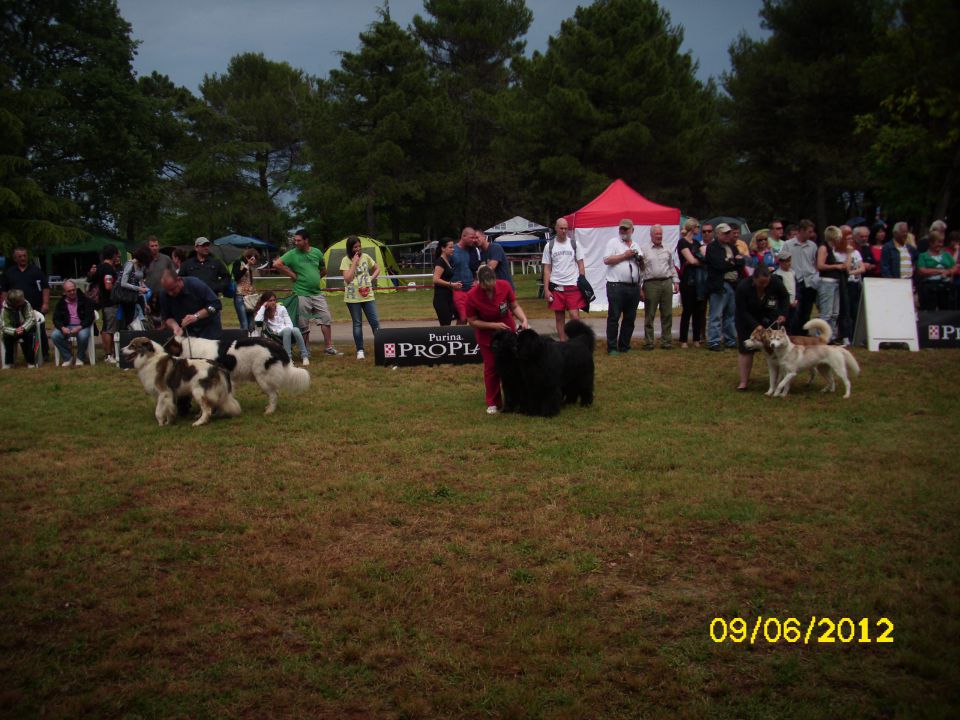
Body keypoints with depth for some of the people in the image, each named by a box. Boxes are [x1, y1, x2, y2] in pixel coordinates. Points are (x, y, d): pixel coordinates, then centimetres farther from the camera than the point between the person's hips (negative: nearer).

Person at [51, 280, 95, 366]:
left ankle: (80, 358, -9)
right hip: (66, 327, 3)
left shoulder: (85, 300, 1)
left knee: (83, 335, -37)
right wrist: (62, 328, -17)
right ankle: (67, 357, -7)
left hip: (81, 326, -3)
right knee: (55, 335, -26)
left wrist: (79, 327, -21)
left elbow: (90, 317, -5)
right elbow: (56, 319, 6)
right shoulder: (61, 303, 11)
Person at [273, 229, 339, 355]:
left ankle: (328, 347, 11)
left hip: (317, 293, 4)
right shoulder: (292, 254, -5)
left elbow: (323, 270, 21)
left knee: (326, 319, 2)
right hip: (302, 294, -4)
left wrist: (315, 278, 6)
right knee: (303, 325, 1)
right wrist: (292, 275, -12)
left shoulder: (317, 253, 7)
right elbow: (277, 264, -16)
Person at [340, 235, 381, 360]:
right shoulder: (346, 260, -6)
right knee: (357, 324, 3)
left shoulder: (365, 257, 5)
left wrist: (372, 278, 0)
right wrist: (354, 262, -16)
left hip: (368, 295, 3)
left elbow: (377, 269, 18)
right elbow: (347, 278, -16)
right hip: (353, 298, -3)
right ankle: (360, 350, 10)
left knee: (375, 321, -1)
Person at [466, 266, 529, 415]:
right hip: (486, 334, -1)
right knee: (491, 367, 3)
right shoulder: (472, 296, -28)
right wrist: (494, 325, -25)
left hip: (508, 330, 1)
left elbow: (515, 306, -10)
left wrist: (524, 319, -28)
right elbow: (472, 321, -17)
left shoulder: (504, 286, -24)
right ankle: (493, 403, 14)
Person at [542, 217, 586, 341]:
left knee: (575, 316, -10)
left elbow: (580, 265, 7)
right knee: (559, 317, 5)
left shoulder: (574, 244, 4)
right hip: (556, 286, 1)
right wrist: (546, 289, -1)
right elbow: (547, 269, 6)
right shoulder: (549, 246, 5)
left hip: (573, 285, -1)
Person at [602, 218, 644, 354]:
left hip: (634, 287, 6)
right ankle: (612, 347, -2)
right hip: (616, 286, -6)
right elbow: (606, 260, -10)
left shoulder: (636, 246, 19)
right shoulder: (613, 242, 3)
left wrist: (640, 260, 1)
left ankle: (624, 346, 15)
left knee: (630, 318, 8)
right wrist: (624, 256, -10)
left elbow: (642, 267, 23)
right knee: (614, 318, -5)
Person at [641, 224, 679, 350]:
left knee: (667, 314, 5)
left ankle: (666, 341, 11)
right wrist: (639, 288, -4)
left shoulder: (667, 251, 15)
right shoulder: (645, 251, 2)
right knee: (649, 315, 0)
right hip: (651, 284, -4)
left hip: (666, 283, 4)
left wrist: (676, 282, 10)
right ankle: (648, 342, 5)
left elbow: (672, 267, 20)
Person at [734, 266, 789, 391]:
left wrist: (783, 314, -14)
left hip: (770, 317, 2)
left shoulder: (775, 282, -21)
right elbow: (742, 311, -23)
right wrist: (756, 326, -32)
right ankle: (743, 382, -3)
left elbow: (785, 297, -1)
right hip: (747, 320, -2)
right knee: (745, 349, -7)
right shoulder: (743, 287, -29)